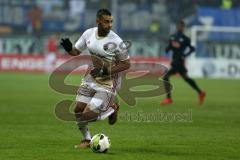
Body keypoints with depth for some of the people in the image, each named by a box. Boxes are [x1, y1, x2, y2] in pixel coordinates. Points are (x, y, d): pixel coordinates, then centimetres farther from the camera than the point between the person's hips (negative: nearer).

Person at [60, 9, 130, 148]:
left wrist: (106, 71, -23)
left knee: (87, 116, -12)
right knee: (78, 110, 2)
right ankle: (87, 140, 26)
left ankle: (112, 109, 16)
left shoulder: (115, 41, -20)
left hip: (108, 82, -5)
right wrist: (69, 49, -16)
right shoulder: (89, 34, -5)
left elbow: (126, 64, -13)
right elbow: (76, 51, 8)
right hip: (92, 77, 5)